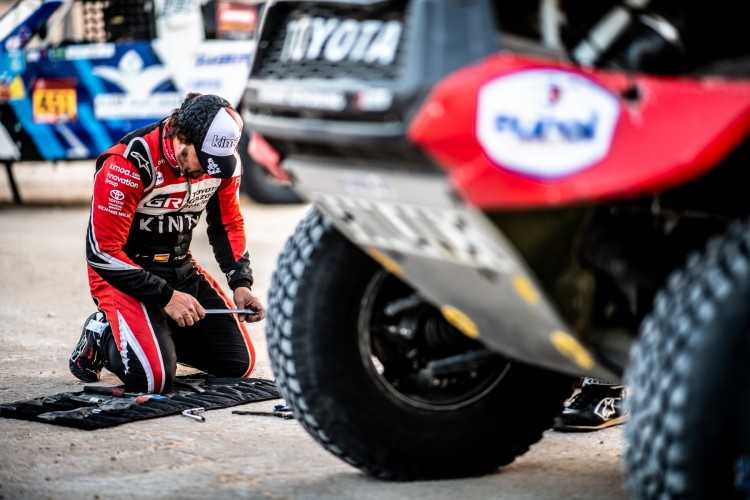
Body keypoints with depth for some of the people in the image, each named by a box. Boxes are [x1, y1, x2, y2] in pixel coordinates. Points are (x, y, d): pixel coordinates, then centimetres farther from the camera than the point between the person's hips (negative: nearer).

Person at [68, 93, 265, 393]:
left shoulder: (221, 160, -7)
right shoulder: (128, 163, -27)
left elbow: (228, 225, 10)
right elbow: (102, 251, -24)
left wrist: (241, 283, -4)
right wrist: (166, 296, -23)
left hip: (181, 269, 6)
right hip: (122, 274, -6)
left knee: (239, 364, 0)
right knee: (154, 377, -26)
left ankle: (163, 334, 21)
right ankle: (101, 335, 5)